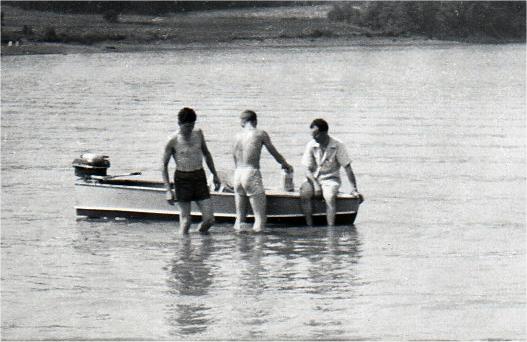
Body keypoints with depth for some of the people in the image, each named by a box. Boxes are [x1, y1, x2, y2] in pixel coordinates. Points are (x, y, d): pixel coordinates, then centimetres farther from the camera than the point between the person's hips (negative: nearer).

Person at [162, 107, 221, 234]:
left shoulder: (198, 134, 6)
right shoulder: (173, 141, -7)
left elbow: (206, 153, 22)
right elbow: (164, 165, -3)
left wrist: (215, 175, 23)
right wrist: (168, 190, -9)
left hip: (199, 177, 4)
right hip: (182, 179, -4)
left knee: (209, 219, -2)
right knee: (186, 220, -4)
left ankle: (201, 234, 25)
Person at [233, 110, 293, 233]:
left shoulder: (238, 135, 13)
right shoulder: (260, 134, 2)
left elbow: (234, 155, 14)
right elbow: (274, 152, 12)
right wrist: (285, 164, 27)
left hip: (237, 173, 5)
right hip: (251, 173, -5)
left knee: (240, 216, 13)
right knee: (260, 216, -3)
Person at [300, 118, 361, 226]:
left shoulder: (337, 146, -9)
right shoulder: (311, 145, -2)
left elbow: (348, 168, -6)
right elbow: (308, 170, -2)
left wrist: (354, 189, -11)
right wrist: (315, 184, -19)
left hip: (331, 179, -2)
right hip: (314, 178, 2)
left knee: (330, 196, -35)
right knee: (304, 193, -30)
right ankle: (309, 227, -31)